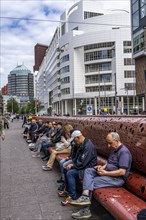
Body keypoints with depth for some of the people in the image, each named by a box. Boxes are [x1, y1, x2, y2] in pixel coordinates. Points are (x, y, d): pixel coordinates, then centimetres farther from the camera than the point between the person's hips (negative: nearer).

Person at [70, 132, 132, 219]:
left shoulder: (124, 152, -19)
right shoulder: (114, 149, 12)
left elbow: (122, 172, -25)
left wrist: (105, 173, -19)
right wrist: (103, 167, 1)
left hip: (117, 178, -10)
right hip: (107, 172, 10)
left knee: (91, 182, -20)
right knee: (88, 170, -9)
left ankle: (86, 210, -11)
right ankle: (85, 196, -25)